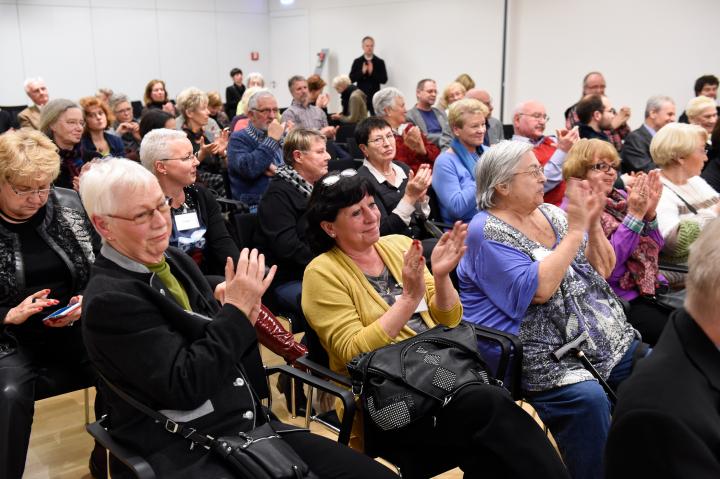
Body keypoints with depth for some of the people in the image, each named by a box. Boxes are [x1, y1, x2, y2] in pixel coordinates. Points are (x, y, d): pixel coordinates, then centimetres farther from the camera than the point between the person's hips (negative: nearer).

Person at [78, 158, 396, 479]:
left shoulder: (174, 260, 10)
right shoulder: (109, 299, -14)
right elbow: (185, 387, -18)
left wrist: (236, 315, -3)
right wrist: (235, 311, -16)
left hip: (254, 425, 7)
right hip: (189, 453, -7)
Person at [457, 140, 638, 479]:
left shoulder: (550, 213, 11)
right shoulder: (486, 232, -11)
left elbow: (602, 270, 12)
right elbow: (538, 289, -23)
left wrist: (592, 225, -5)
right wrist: (575, 231, -18)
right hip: (543, 353, -8)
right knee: (588, 398, -30)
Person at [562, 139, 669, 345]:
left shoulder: (620, 198, 11)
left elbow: (654, 247, 12)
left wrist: (649, 212, -7)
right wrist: (634, 214, -20)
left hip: (650, 287, 7)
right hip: (620, 299, -7)